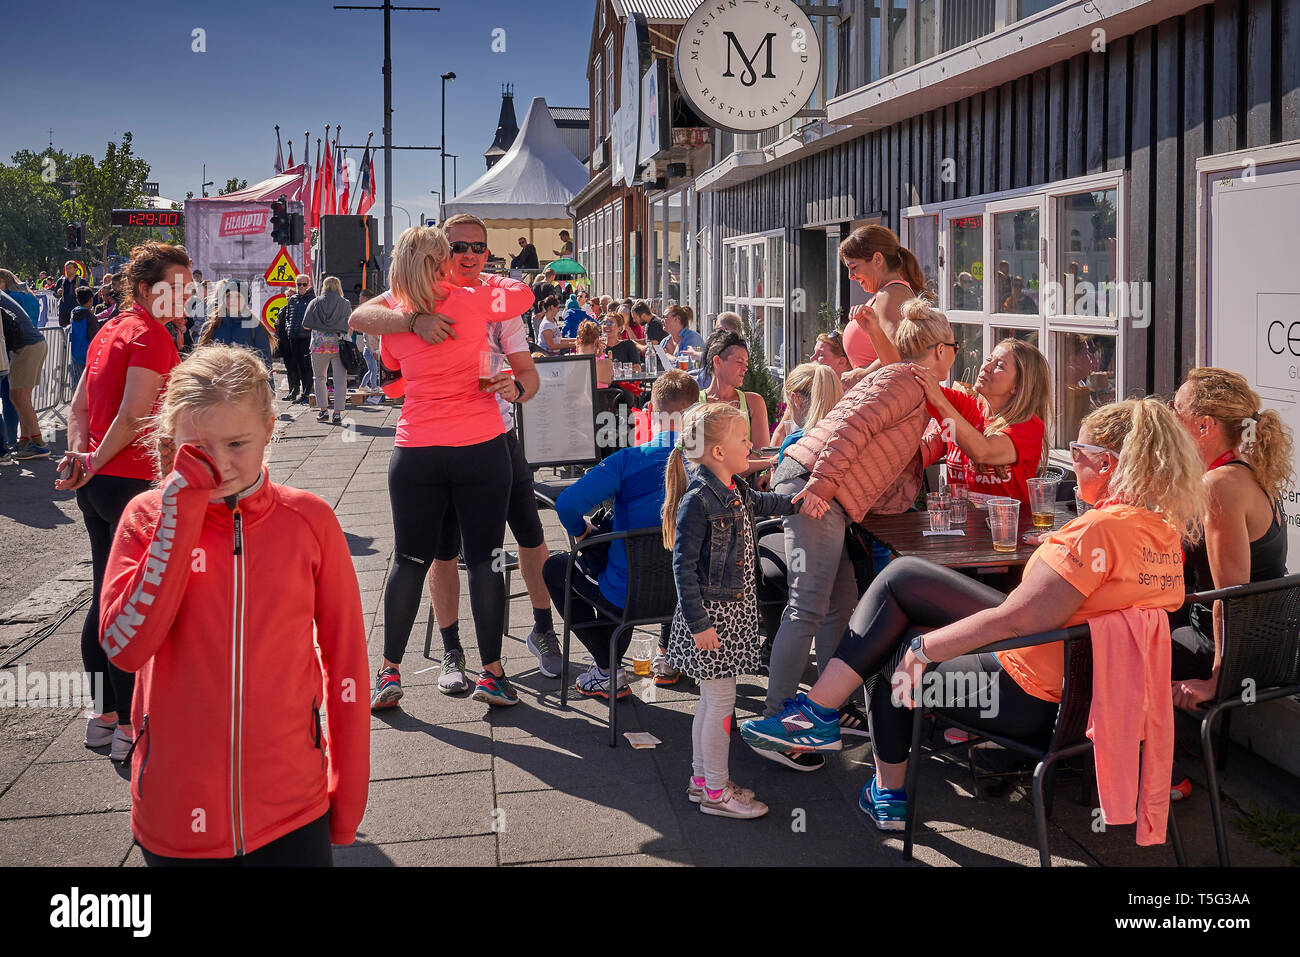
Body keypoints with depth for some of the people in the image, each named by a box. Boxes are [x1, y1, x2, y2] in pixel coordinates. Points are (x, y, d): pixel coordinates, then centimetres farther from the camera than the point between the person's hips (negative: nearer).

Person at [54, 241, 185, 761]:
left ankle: (105, 716, 24)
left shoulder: (111, 330, 16)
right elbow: (133, 416, -22)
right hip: (133, 483, -9)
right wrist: (94, 465, -11)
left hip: (99, 484, 9)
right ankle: (131, 726, 5)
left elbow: (79, 406, 14)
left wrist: (79, 454, 1)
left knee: (107, 601, 15)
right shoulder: (151, 334, -13)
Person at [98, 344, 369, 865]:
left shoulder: (309, 520, -5)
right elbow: (124, 647, -16)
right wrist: (183, 508, -17)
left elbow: (345, 659, 1)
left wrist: (347, 797, 4)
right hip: (176, 819, 1)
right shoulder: (149, 516, -3)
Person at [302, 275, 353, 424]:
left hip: (319, 345, 1)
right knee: (340, 380, 2)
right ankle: (337, 413, -2)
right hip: (339, 344, -1)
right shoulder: (346, 304, 3)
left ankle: (323, 410, 13)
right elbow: (350, 328, 4)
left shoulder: (315, 303, 3)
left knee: (319, 378, 15)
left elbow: (306, 326, 3)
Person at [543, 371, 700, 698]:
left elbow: (567, 504, -27)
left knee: (555, 566, 23)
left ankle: (609, 671, 17)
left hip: (629, 599, -5)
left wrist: (581, 532, -2)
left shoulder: (630, 460, -18)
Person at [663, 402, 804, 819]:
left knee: (712, 698, 16)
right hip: (711, 612, -9)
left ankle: (702, 778, 28)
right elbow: (684, 567, -20)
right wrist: (699, 623, -21)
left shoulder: (736, 490, 7)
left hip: (734, 609, 9)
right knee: (720, 699, -2)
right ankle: (716, 792, 10)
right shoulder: (697, 501, -20)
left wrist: (792, 502, 15)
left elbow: (759, 502, 33)